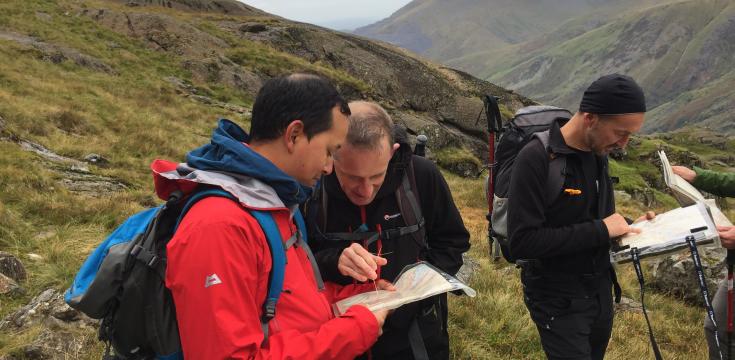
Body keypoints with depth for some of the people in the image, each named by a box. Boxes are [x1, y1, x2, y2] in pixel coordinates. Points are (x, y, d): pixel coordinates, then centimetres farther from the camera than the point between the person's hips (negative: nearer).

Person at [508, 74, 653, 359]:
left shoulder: (598, 154, 3)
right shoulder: (537, 158, -22)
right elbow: (522, 241, -27)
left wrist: (627, 226, -3)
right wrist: (600, 230, -25)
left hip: (600, 290, 8)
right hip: (559, 300, -7)